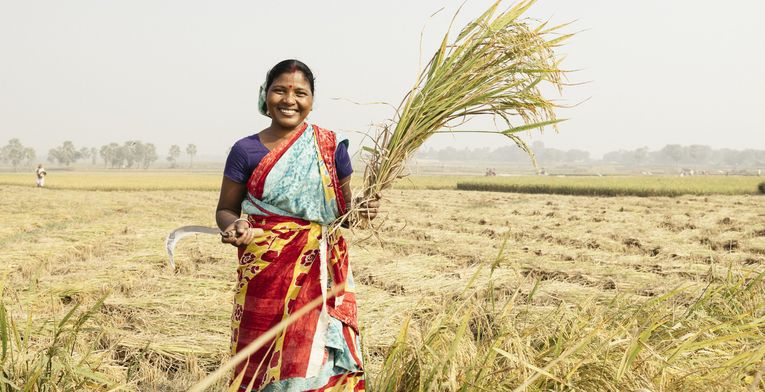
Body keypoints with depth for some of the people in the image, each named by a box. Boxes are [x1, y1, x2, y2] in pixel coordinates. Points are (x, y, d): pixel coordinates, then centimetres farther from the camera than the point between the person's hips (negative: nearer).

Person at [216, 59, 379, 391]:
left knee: (319, 363, -2)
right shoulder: (246, 151, 1)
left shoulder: (331, 146, 4)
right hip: (265, 276, 0)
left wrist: (362, 210, -9)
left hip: (321, 274, 1)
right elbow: (225, 210, 8)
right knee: (262, 365, 4)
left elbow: (344, 209, 13)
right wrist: (235, 227, -14)